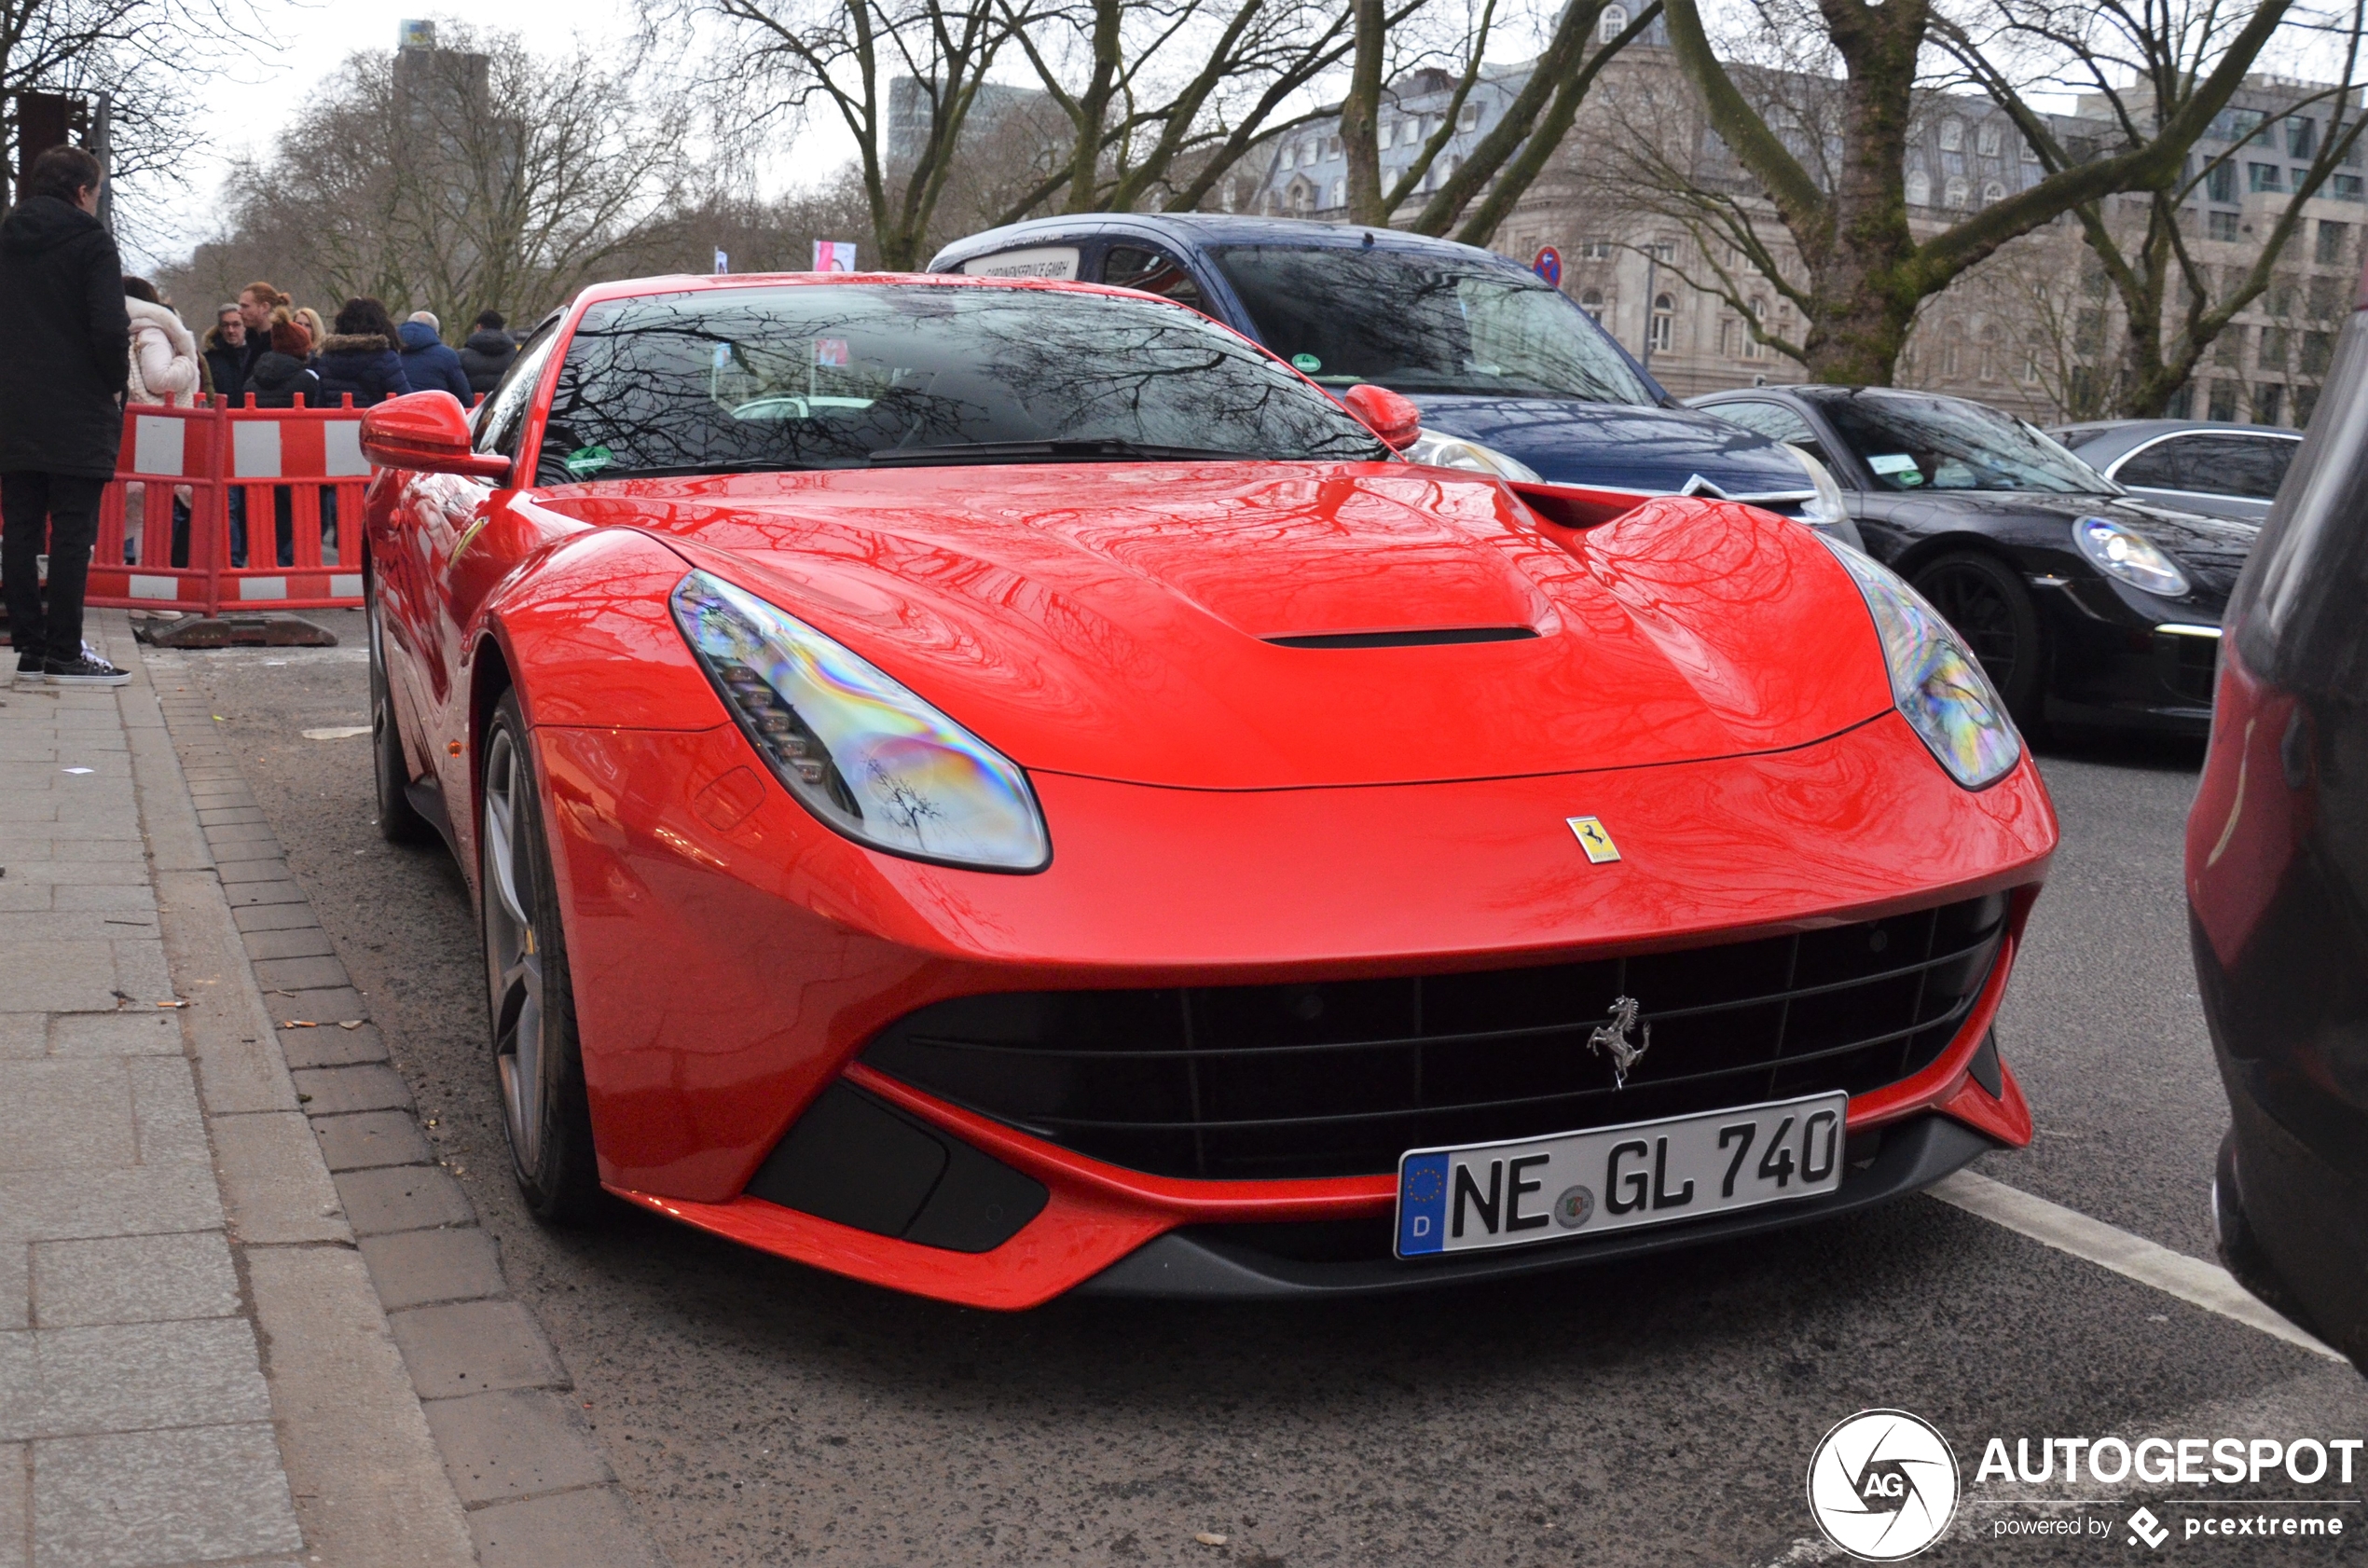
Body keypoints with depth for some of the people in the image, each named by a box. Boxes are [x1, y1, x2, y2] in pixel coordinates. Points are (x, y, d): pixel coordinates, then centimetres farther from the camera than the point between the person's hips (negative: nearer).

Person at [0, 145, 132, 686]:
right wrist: (116, 382, -2)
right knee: (72, 534, -4)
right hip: (78, 415, -6)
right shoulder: (89, 240, -7)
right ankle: (63, 654, -4)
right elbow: (109, 328, -16)